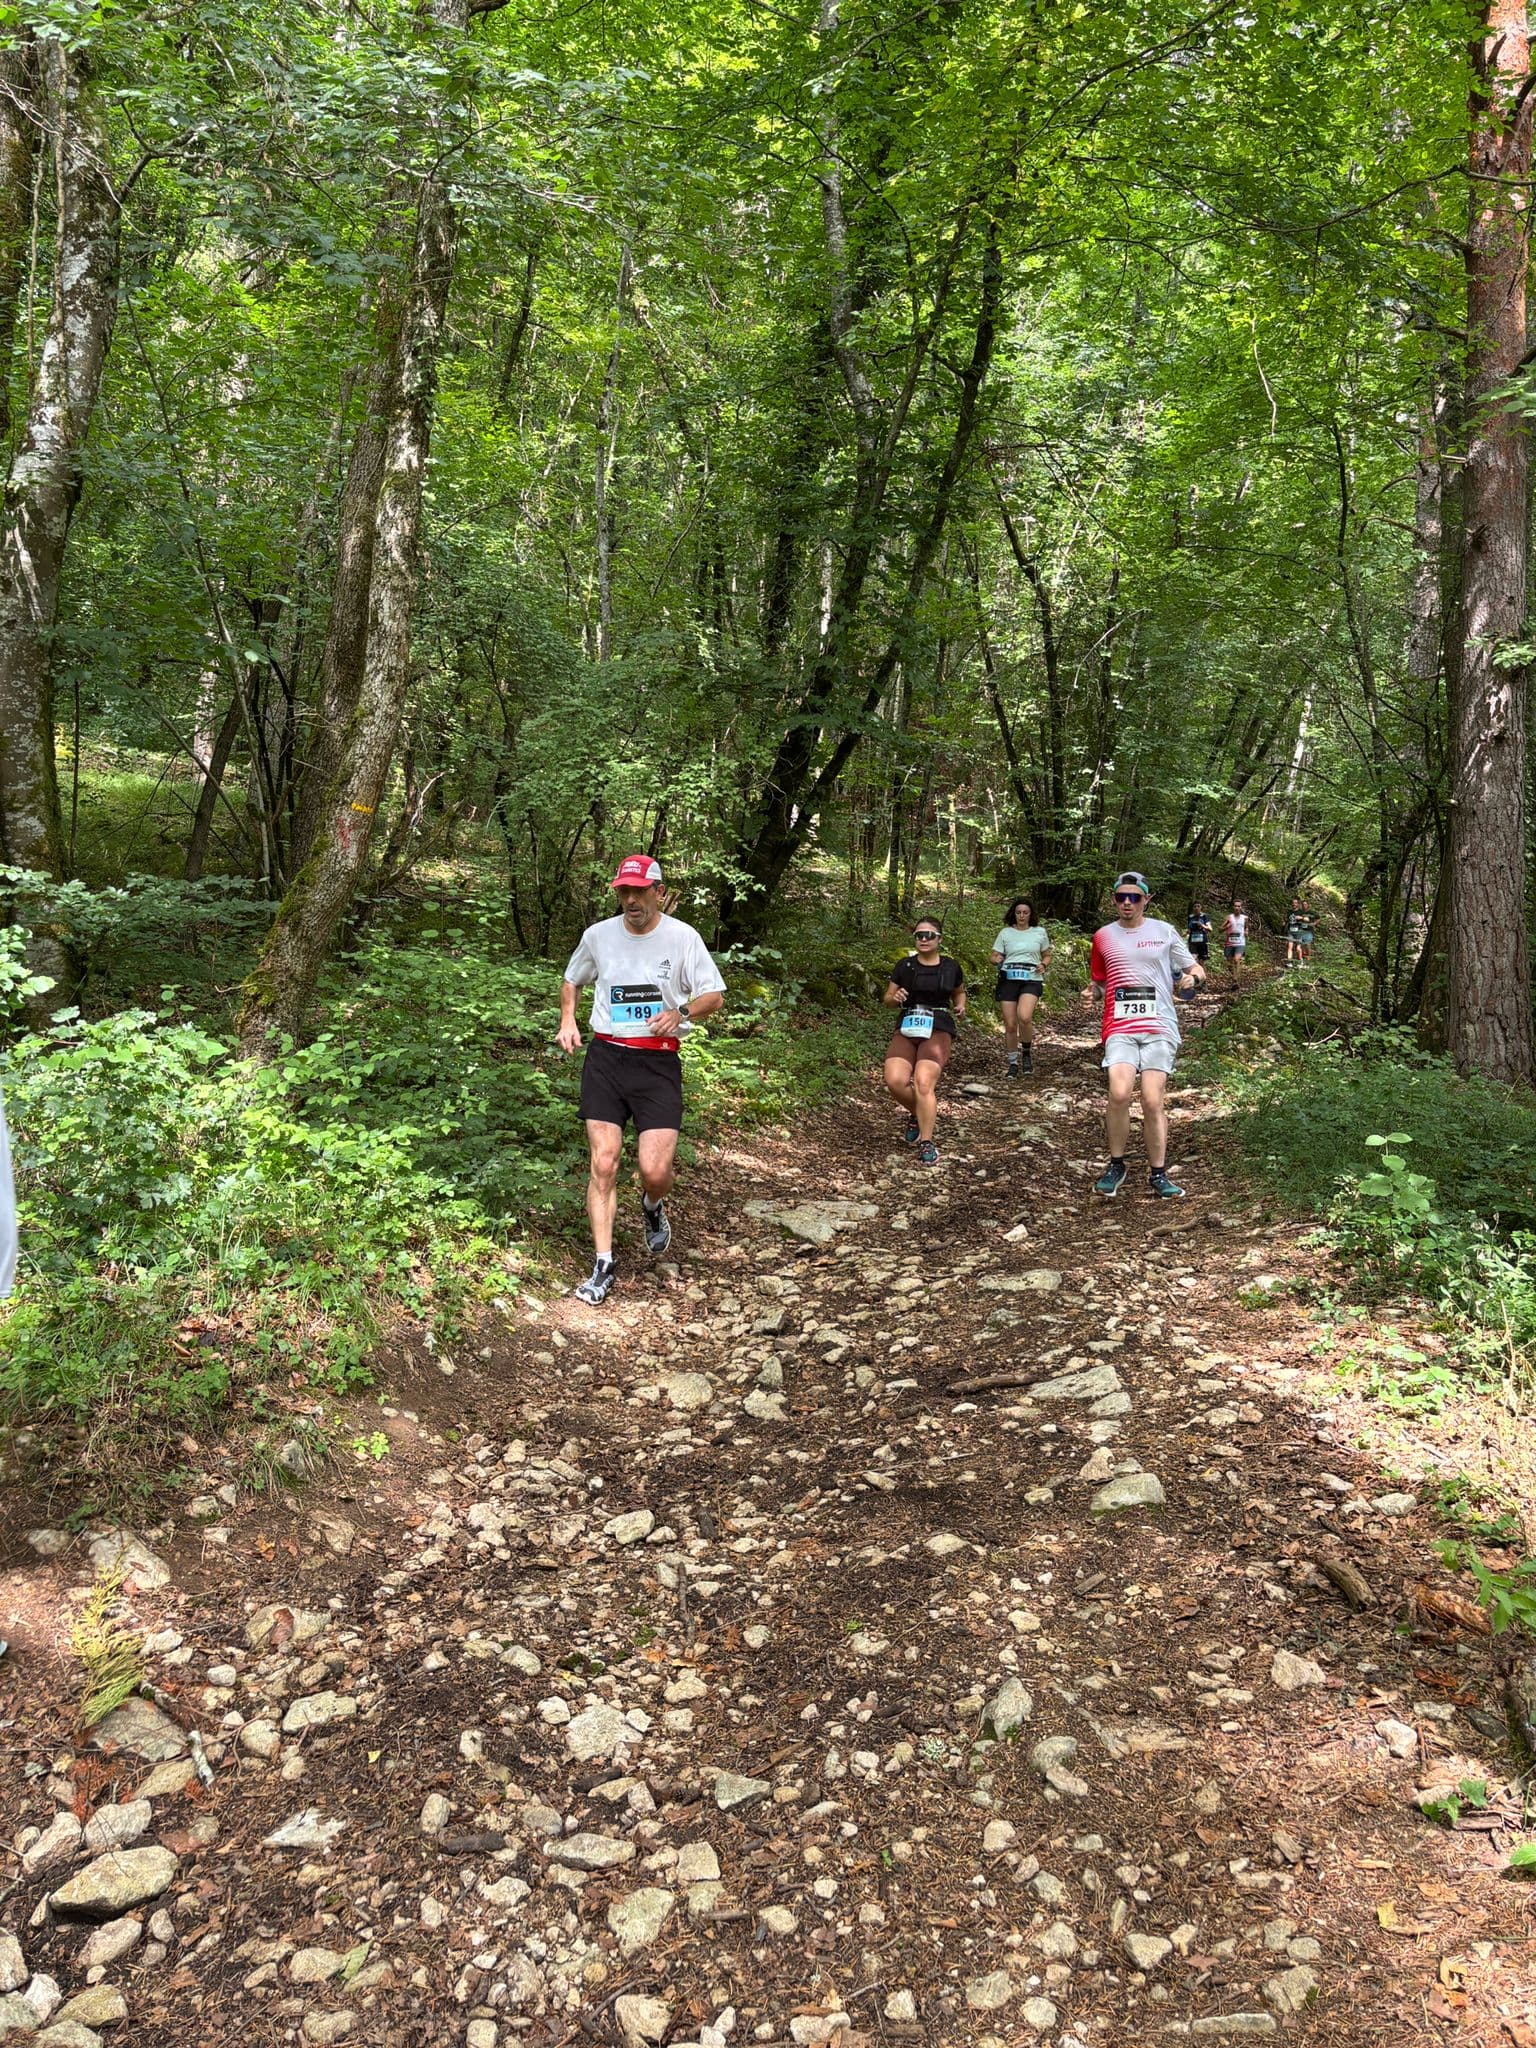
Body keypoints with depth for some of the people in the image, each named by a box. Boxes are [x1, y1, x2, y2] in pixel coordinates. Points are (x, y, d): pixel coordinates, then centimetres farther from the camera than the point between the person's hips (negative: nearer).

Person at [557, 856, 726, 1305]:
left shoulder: (682, 937, -2)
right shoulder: (598, 934, 6)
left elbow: (714, 995, 1)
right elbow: (571, 981, 23)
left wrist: (682, 1013, -18)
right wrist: (567, 1019, 5)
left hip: (659, 1063, -2)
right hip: (605, 1057, 2)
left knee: (656, 1171, -10)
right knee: (603, 1164, -4)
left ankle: (652, 1208, 28)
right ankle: (602, 1267, 5)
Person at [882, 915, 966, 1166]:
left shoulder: (951, 967, 7)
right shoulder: (904, 966, 7)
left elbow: (959, 992, 26)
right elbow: (888, 998, 14)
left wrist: (960, 1006, 4)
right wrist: (896, 998, -9)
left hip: (938, 1031, -2)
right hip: (906, 1030, 2)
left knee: (923, 1082, -25)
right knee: (895, 1080, -21)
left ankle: (926, 1143, -14)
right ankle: (919, 1113, 12)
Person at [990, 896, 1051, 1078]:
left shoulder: (1040, 932, 10)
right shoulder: (1005, 933, 10)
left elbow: (1047, 956, 21)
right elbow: (994, 956, 13)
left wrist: (1043, 965, -1)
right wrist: (998, 961, -10)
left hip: (1031, 979, -1)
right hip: (1008, 979, 2)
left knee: (1024, 1017, -26)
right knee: (1010, 1025, -1)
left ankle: (1027, 1051, -1)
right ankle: (1013, 1063, 16)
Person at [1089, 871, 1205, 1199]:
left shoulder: (1164, 931, 8)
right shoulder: (1103, 936, 11)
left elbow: (1194, 967, 13)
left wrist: (1193, 975, -9)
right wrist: (1115, 995, 5)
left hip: (1159, 1027, 0)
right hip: (1120, 1027, 0)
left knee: (1153, 1101, -7)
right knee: (1119, 1094, -19)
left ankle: (1158, 1174, 9)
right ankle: (1116, 1165, 0)